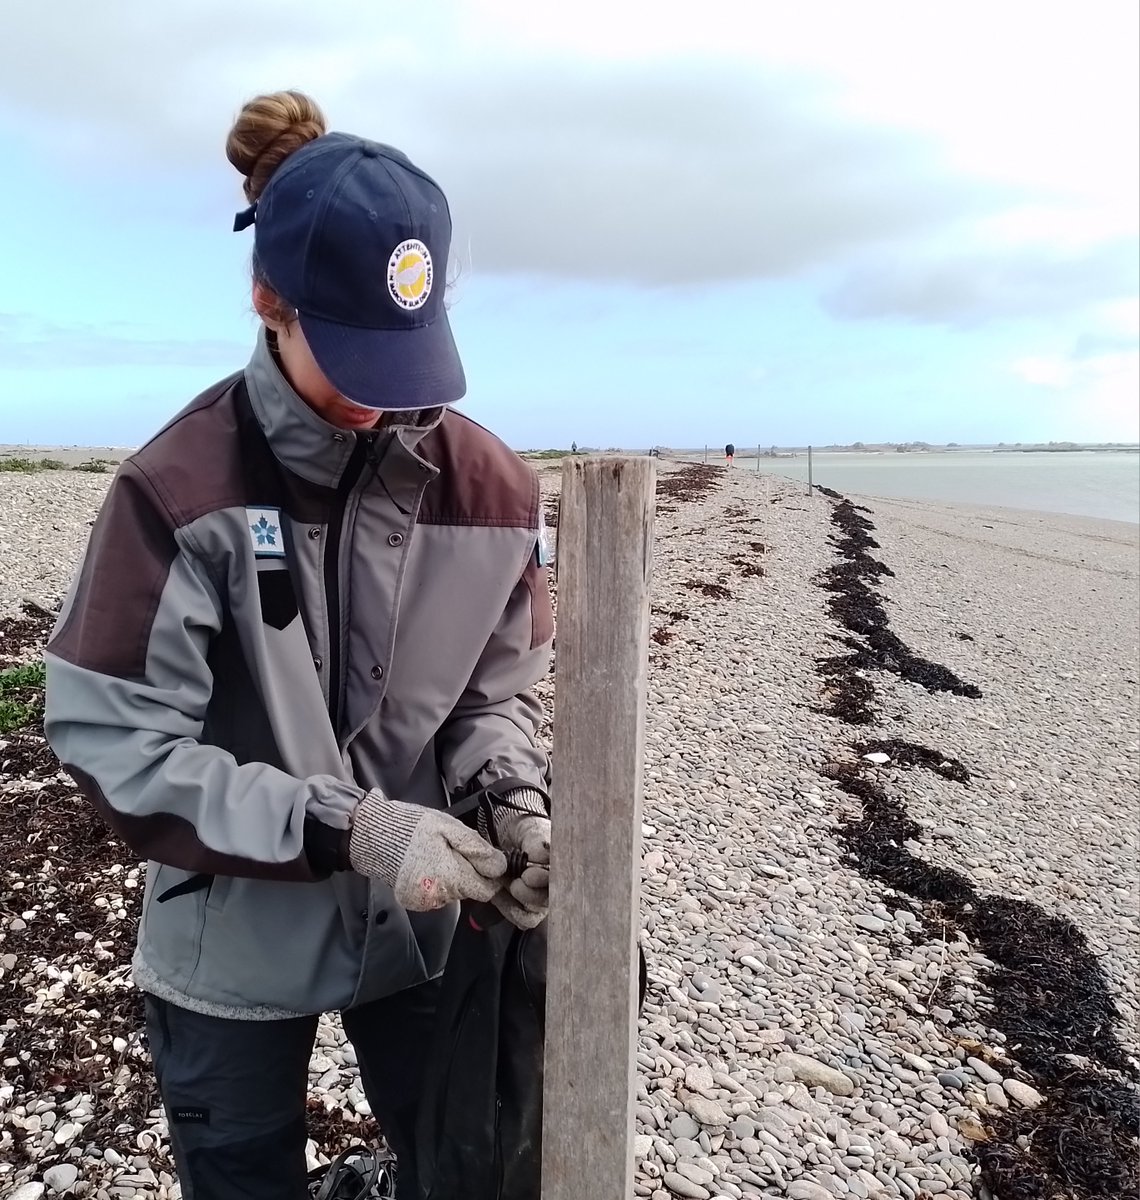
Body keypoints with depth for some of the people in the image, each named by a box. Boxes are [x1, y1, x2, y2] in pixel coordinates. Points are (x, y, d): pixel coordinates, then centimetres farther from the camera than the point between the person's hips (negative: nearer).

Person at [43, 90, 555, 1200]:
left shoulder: (489, 486, -9)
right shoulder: (178, 490, -18)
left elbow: (501, 686, 2)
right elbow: (116, 745, -19)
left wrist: (514, 794, -19)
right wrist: (346, 829, -27)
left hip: (421, 928, 3)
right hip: (232, 947, -2)